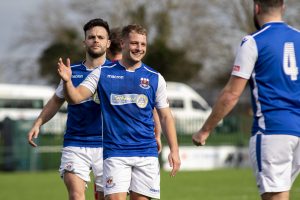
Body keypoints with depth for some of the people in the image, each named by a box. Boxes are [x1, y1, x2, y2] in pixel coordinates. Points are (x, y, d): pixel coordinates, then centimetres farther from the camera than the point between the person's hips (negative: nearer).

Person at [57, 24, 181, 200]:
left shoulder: (155, 78, 6)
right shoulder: (102, 73, 4)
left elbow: (165, 116, 8)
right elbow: (76, 97, -4)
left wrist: (174, 150, 0)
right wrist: (67, 81, -25)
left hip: (146, 153, 1)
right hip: (115, 152, -1)